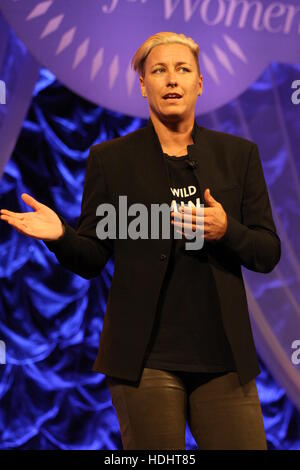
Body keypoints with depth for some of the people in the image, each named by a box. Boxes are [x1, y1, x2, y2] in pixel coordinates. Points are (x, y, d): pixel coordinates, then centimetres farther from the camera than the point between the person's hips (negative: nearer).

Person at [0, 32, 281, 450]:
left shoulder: (239, 154, 8)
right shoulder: (110, 158, 4)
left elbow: (268, 254, 7)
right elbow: (92, 259, 4)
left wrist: (226, 230, -13)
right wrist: (60, 235, -17)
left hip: (224, 357, 2)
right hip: (146, 357, -2)